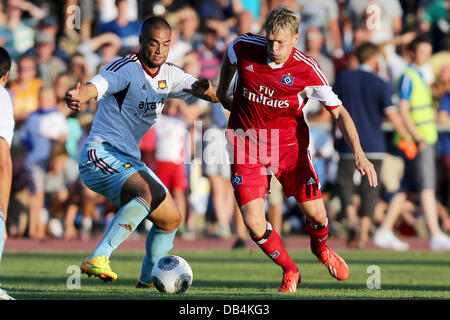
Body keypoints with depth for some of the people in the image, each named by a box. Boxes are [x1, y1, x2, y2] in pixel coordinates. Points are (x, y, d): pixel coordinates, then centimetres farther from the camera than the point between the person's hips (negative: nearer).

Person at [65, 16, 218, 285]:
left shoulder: (169, 75, 9)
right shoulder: (125, 69, -15)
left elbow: (214, 96, 8)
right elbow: (96, 86, -34)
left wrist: (206, 90, -18)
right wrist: (78, 96, -59)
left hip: (130, 160, 9)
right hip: (101, 154, -9)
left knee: (171, 219, 12)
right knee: (149, 192, -34)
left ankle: (148, 280, 31)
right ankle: (97, 260, -41)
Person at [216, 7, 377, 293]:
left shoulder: (306, 70, -18)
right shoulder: (246, 48, -14)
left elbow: (338, 111, -15)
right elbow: (229, 56, 12)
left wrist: (359, 153, -26)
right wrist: (222, 92, 24)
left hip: (289, 144, 0)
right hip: (247, 145, 0)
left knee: (316, 215, -2)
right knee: (254, 221, -13)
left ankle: (321, 248, 38)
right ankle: (290, 271, 15)